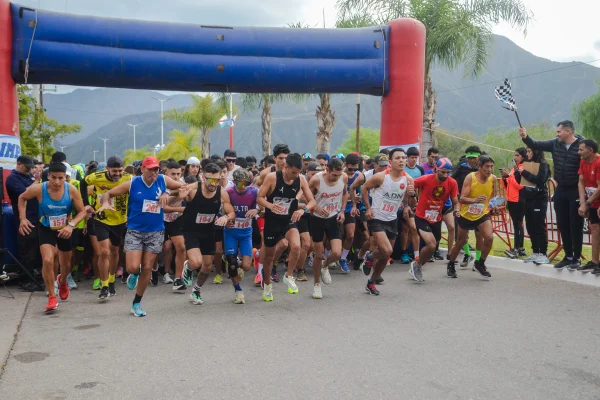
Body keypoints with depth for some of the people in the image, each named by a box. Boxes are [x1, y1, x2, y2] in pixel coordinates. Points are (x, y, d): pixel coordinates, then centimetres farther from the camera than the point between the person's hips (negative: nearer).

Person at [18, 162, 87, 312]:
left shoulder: (71, 190, -23)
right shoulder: (38, 189, -24)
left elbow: (82, 211, -13)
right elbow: (22, 198, -2)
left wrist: (71, 225, -29)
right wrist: (22, 218, -11)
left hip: (64, 230, 2)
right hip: (46, 229, -2)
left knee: (66, 265, 16)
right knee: (47, 261, -22)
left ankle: (62, 281, 53)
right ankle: (52, 297, -5)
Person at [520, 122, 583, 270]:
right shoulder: (555, 144, 4)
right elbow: (536, 145, 4)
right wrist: (525, 137, -16)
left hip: (576, 191, -6)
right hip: (560, 190, 6)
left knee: (575, 225, 3)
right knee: (562, 224, 11)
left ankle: (576, 258, 14)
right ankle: (568, 256, 23)